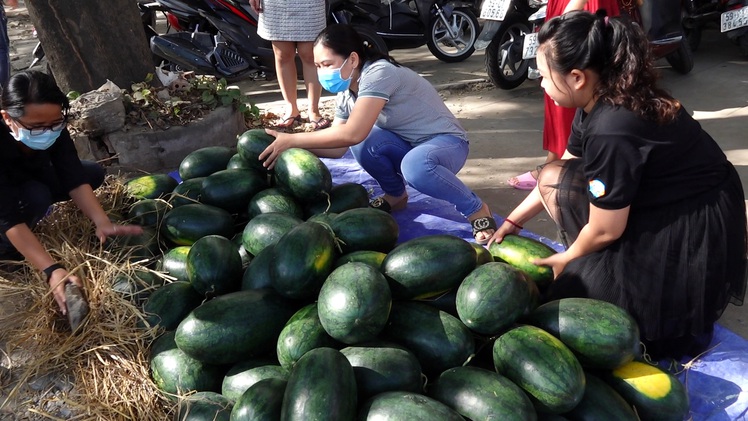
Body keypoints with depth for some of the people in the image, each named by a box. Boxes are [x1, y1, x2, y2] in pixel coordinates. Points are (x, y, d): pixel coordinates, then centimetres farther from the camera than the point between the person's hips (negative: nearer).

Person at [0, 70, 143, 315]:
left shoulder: (52, 126, -25)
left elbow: (74, 177, -28)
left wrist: (103, 223, -43)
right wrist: (52, 271, -52)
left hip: (30, 181, 6)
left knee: (93, 173, -7)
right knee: (36, 197, -35)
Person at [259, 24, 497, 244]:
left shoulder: (378, 73, -27)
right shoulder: (346, 94, -1)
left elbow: (352, 133, -38)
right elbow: (339, 147, -5)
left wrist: (292, 140, -33)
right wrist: (291, 144, -19)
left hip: (447, 142, -7)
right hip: (408, 145, 7)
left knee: (415, 165, -40)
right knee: (363, 143, -22)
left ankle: (476, 210, -14)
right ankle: (396, 196, 6)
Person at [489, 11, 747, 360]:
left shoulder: (611, 131, -30)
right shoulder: (602, 103, -1)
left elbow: (605, 230, -20)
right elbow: (561, 172, 12)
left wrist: (566, 260, 0)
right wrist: (512, 222, 16)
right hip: (659, 208, 9)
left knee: (564, 302, -7)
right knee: (553, 178, 4)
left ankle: (679, 318, 5)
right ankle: (602, 269, 9)